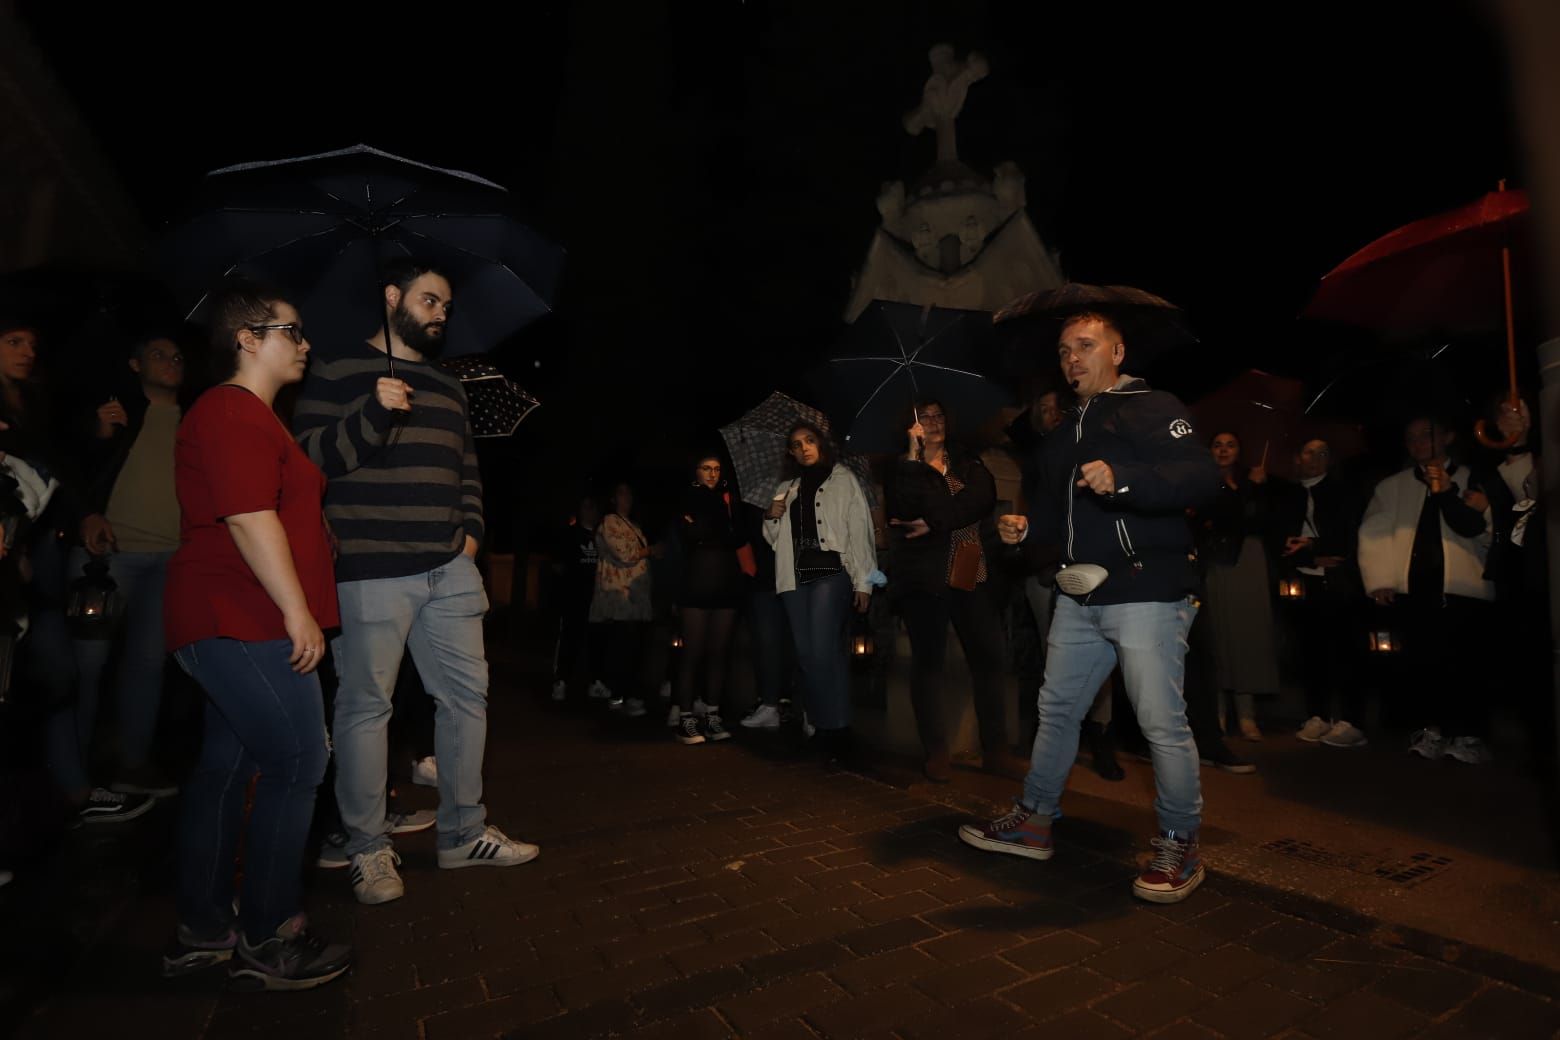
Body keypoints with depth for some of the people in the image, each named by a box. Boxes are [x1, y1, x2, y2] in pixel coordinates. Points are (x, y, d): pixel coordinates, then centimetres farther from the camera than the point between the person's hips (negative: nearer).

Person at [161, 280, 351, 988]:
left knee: (226, 768, 14)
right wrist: (299, 613, -20)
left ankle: (201, 931, 25)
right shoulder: (234, 413, -12)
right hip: (248, 627, -11)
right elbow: (251, 521, -21)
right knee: (296, 764, -6)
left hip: (232, 627, 11)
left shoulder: (249, 415, 22)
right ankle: (267, 942, 6)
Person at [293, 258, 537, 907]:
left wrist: (471, 528, 9)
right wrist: (373, 413, -20)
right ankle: (368, 849, 17)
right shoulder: (337, 373, 2)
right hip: (369, 571, -6)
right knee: (365, 705, 1)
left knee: (467, 693, 7)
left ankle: (463, 832, 22)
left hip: (448, 569, 6)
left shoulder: (447, 386, 20)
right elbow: (305, 457, -7)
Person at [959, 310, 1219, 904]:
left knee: (1162, 722, -3)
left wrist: (1123, 478, -32)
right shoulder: (1066, 433, 21)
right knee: (1056, 710, 12)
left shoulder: (1152, 409, -2)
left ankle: (1180, 846, 16)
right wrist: (1025, 531, 3)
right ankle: (1034, 822, 25)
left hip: (1146, 593, -7)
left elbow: (1201, 478, -17)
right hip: (1079, 598, 8)